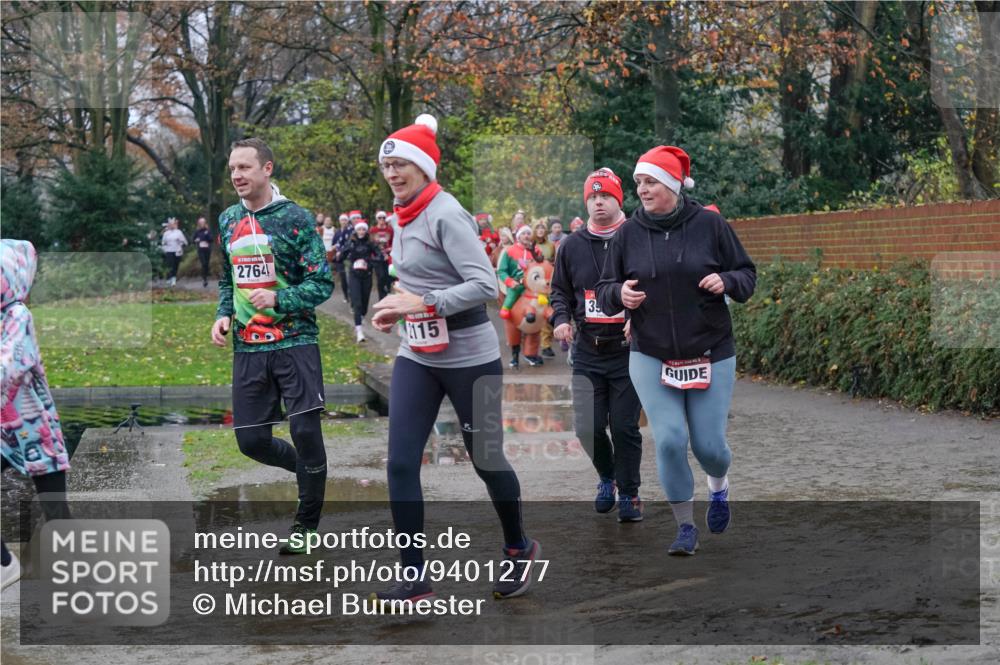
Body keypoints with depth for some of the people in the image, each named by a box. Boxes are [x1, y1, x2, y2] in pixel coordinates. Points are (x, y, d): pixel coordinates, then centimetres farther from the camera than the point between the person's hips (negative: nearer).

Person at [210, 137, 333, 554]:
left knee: (305, 429, -8)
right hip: (247, 348, 5)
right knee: (251, 440, 3)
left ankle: (307, 523, 10)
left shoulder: (296, 218, -7)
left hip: (295, 343, -5)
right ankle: (309, 469, 32)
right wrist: (224, 315, 4)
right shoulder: (228, 220, 10)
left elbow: (322, 284, -9)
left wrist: (278, 299, -25)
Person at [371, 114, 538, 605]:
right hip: (416, 357, 7)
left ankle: (519, 549, 33)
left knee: (485, 459, 9)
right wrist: (399, 309, 3)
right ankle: (414, 576, 2)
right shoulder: (402, 218, 7)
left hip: (469, 357, -7)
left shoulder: (446, 214, -17)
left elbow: (485, 285, -23)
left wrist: (423, 303, -28)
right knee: (400, 463, -4)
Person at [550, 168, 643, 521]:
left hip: (628, 350, -3)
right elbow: (560, 290, 19)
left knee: (624, 427, 0)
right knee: (588, 428, -1)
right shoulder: (572, 246, 8)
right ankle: (607, 477, 27)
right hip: (587, 352, 3)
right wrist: (561, 319, 1)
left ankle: (629, 493, 17)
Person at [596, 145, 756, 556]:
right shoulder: (628, 234, 0)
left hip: (710, 354, -1)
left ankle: (719, 484, 37)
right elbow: (604, 292, 6)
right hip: (650, 357, 1)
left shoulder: (710, 225, -5)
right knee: (669, 439, -10)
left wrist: (727, 281, -19)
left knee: (708, 443, -1)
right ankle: (685, 527, 7)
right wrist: (619, 294, -17)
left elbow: (747, 275, 3)